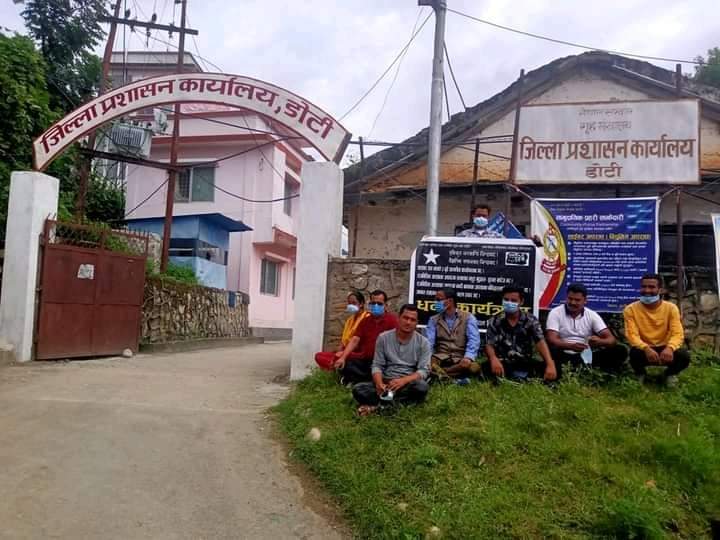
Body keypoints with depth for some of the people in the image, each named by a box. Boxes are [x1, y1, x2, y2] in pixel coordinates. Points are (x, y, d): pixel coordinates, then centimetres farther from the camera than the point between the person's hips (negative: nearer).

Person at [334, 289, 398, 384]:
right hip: (364, 360, 5)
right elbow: (355, 340, 5)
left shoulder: (392, 320, -5)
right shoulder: (365, 321, 14)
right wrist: (343, 358, -8)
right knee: (343, 365, -16)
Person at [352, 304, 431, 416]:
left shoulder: (423, 342, -1)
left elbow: (424, 370, -8)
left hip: (409, 384, 0)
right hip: (386, 383, 0)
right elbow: (377, 365, 0)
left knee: (422, 386, -36)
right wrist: (379, 383, -22)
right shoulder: (383, 337, 2)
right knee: (358, 389, -23)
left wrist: (403, 380, -26)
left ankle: (377, 404, -27)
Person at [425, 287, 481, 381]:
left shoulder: (468, 317, 5)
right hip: (440, 358, 1)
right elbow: (428, 341, -2)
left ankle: (439, 374, -26)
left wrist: (468, 357, -28)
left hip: (460, 359, -1)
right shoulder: (433, 320, 12)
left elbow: (473, 340, -8)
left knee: (474, 367, -35)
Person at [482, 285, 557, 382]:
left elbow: (540, 342, -10)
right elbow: (489, 345, -7)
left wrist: (550, 364, -28)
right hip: (503, 363, -1)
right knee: (487, 367, -34)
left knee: (544, 367, -27)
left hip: (525, 363, 2)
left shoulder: (531, 320, 2)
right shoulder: (495, 321, 2)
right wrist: (494, 359, -32)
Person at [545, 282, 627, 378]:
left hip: (586, 355, 4)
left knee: (620, 351, -16)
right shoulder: (555, 313, -2)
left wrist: (599, 341, -26)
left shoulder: (592, 315, 5)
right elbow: (551, 340, -14)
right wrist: (570, 346, -34)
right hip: (565, 356, -3)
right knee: (552, 352, -37)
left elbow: (612, 340, -1)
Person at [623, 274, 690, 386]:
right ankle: (640, 373, 3)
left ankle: (669, 373, 8)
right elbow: (632, 335, -18)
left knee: (684, 356, -29)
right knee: (635, 353, -35)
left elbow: (678, 334, -16)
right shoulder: (631, 309, -11)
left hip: (664, 349, 1)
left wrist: (670, 348, -39)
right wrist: (646, 349, -39)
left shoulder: (671, 308, -7)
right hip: (644, 350, -1)